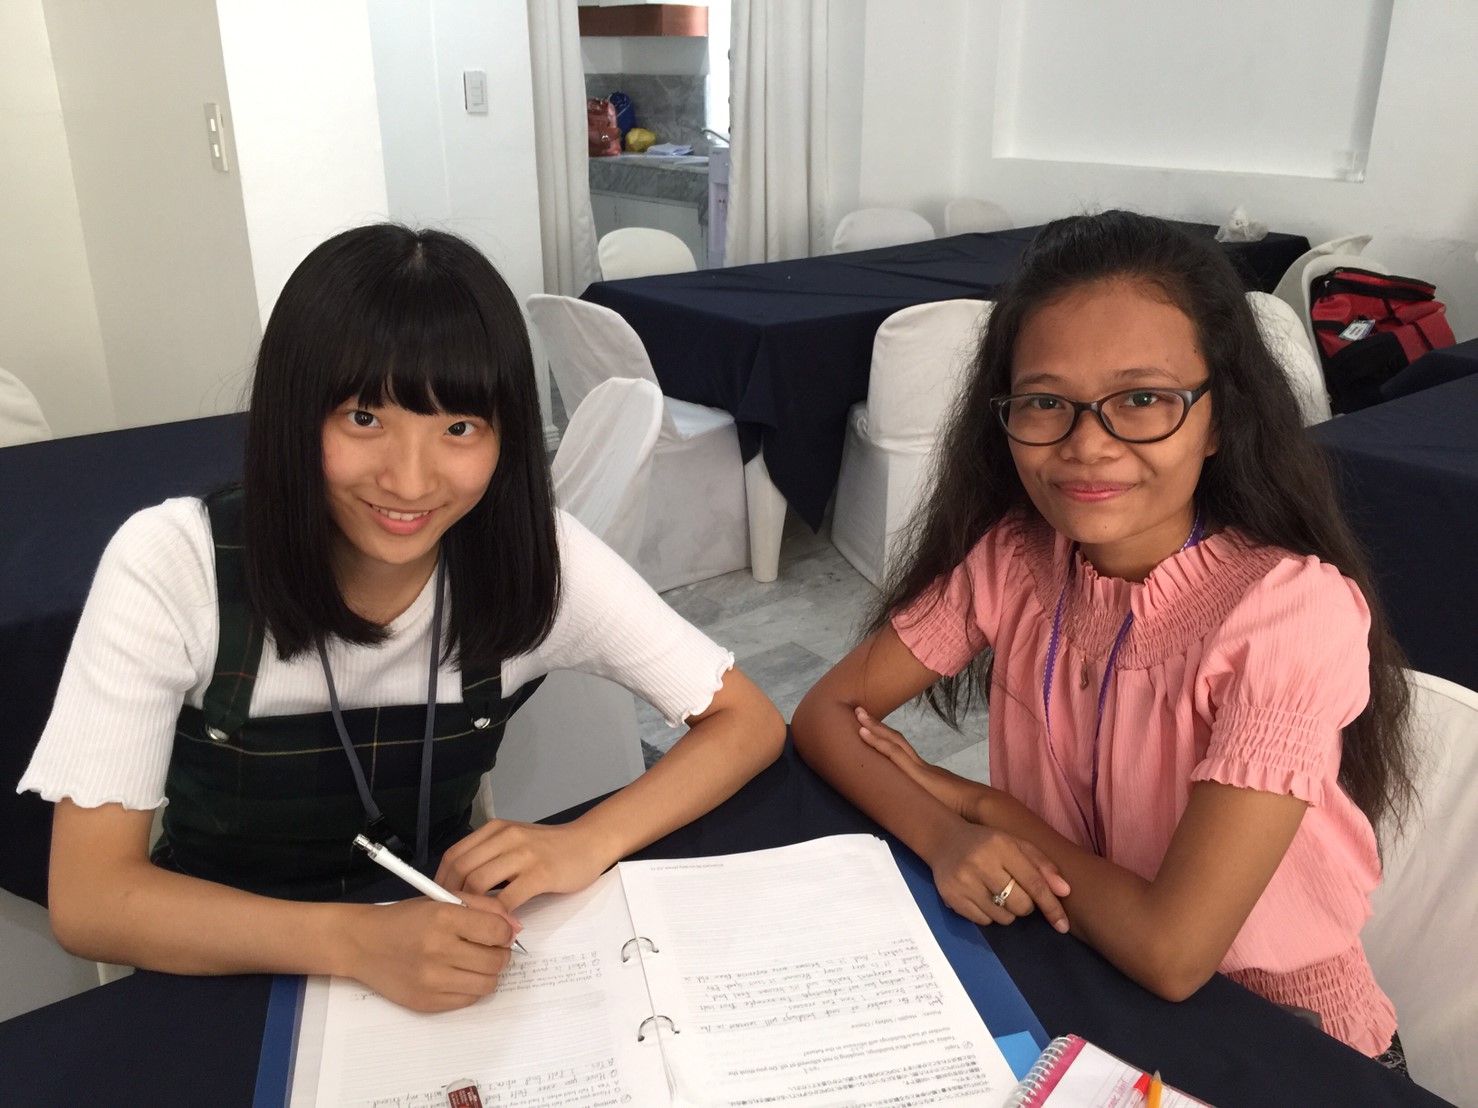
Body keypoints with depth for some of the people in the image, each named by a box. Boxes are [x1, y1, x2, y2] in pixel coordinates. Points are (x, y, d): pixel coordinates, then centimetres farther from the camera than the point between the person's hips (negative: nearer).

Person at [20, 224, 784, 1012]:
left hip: (437, 965, 1)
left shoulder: (535, 557, -17)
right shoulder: (168, 565, -20)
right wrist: (355, 941, -35)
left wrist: (588, 842, -28)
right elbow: (88, 897, -19)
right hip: (223, 981, 0)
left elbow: (748, 724, -11)